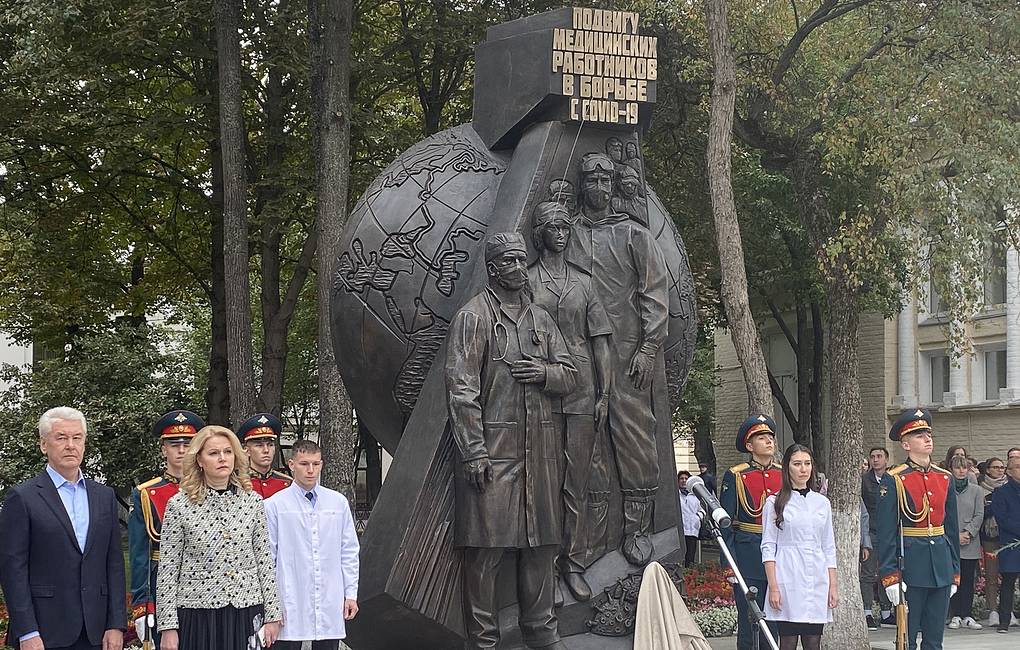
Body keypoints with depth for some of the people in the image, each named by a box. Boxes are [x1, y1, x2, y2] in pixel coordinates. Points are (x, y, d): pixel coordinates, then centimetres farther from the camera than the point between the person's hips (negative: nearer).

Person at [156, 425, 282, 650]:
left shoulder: (252, 502, 5)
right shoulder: (179, 505, -2)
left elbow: (265, 562, 8)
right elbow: (167, 572, -2)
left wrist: (272, 616, 5)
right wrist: (168, 627, -5)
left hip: (245, 613, 2)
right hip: (197, 615, -2)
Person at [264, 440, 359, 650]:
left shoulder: (338, 502, 6)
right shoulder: (274, 505, -4)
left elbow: (349, 552, 10)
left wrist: (351, 594, 8)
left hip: (330, 606, 3)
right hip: (290, 606, -3)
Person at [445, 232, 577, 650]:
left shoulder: (541, 319, 17)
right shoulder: (473, 317, -2)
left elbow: (570, 376, 19)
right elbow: (461, 389, -9)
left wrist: (545, 372, -5)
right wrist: (473, 452, -16)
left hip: (541, 450, 6)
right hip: (493, 449, -6)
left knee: (543, 544, 9)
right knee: (486, 547, -5)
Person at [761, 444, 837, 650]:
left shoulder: (822, 502, 12)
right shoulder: (775, 502, 2)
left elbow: (829, 548, 14)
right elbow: (768, 548, -1)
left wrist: (833, 586, 8)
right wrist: (773, 587, -9)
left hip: (817, 582, 3)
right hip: (788, 581, -3)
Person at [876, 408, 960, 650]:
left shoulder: (945, 478, 11)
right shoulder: (894, 480, -6)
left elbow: (952, 528, 15)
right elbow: (886, 532, -9)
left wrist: (955, 572, 12)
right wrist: (890, 576, -14)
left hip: (941, 565, 5)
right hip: (910, 565, -5)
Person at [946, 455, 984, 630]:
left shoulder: (975, 491, 8)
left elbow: (979, 515, 4)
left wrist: (968, 533, -9)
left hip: (971, 542, 2)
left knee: (968, 579, 2)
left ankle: (967, 616, 7)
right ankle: (956, 616, 5)